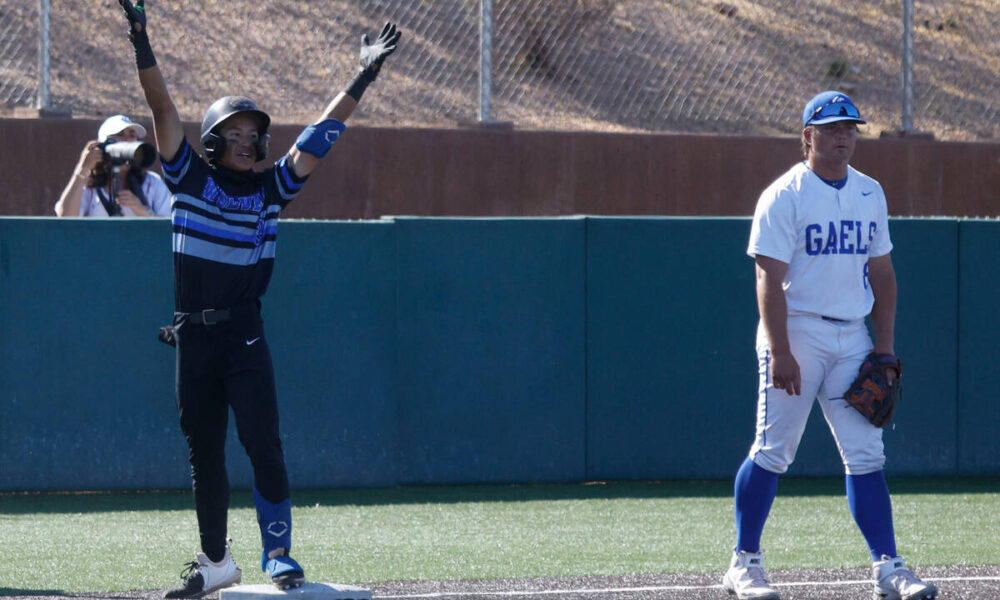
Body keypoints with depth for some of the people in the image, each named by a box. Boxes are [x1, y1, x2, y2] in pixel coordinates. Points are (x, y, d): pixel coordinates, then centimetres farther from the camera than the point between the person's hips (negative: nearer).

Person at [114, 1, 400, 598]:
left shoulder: (271, 189, 5)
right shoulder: (191, 179, 4)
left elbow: (320, 136, 3)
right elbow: (163, 108, -3)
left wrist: (363, 79, -2)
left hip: (245, 336, -1)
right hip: (194, 339, 1)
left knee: (263, 444, -12)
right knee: (204, 452, 9)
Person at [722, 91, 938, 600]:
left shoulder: (870, 194, 12)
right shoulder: (783, 196, -8)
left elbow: (881, 272, 17)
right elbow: (769, 279, -14)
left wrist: (885, 342, 9)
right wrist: (779, 353, -22)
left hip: (852, 338, 5)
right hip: (797, 332, -5)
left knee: (866, 456, 1)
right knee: (773, 452, -4)